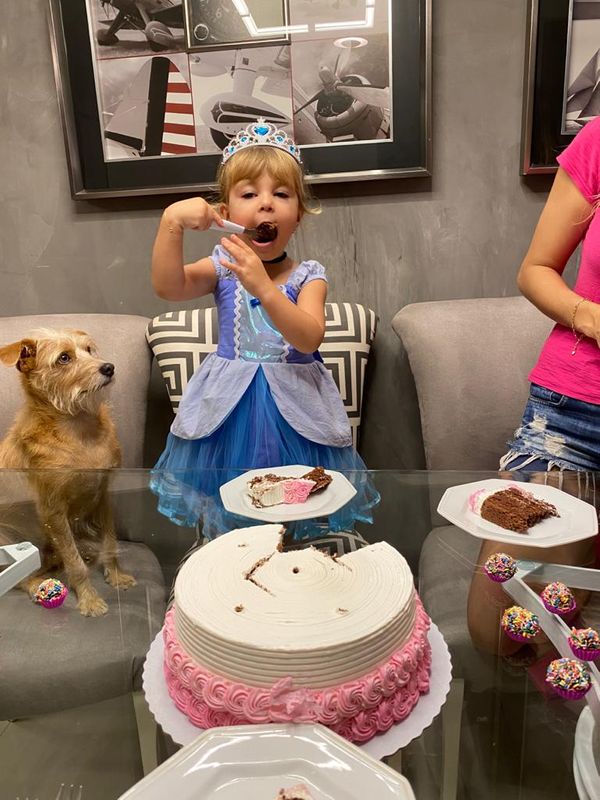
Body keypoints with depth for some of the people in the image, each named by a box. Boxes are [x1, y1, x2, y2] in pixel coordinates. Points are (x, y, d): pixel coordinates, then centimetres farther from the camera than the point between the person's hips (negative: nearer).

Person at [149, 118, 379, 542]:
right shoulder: (223, 267, -2)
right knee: (226, 533, 13)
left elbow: (309, 338, -23)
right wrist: (172, 222, -29)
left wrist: (263, 287, -35)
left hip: (293, 408, -1)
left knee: (300, 531, 9)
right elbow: (168, 286, -17)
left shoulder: (308, 276, -7)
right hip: (230, 409, 2)